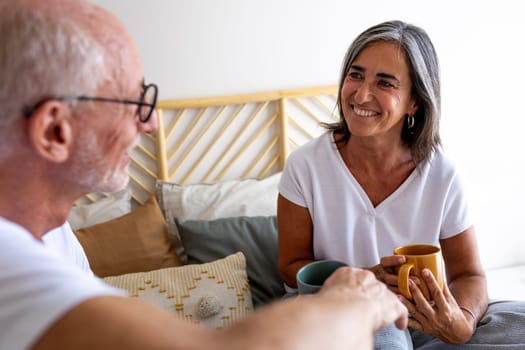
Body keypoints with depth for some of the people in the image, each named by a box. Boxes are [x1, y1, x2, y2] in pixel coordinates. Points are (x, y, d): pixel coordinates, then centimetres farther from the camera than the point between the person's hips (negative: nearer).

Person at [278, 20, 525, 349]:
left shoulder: (443, 176, -11)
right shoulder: (305, 166, -14)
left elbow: (469, 275, -3)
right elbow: (292, 266, -6)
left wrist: (461, 323, -27)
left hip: (419, 320, 3)